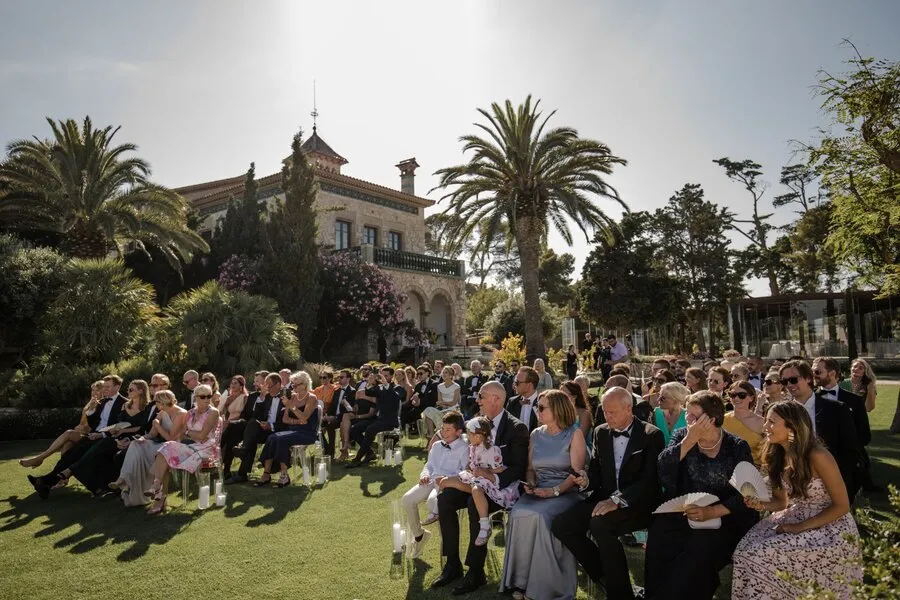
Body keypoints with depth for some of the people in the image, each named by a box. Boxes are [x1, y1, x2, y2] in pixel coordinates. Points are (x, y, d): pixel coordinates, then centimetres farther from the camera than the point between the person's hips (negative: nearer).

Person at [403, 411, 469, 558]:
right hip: (431, 481, 7)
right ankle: (417, 535, 3)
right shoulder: (436, 446, 21)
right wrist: (425, 474, 4)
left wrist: (447, 478, -21)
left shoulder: (464, 448, -2)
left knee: (432, 501, -37)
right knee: (408, 499, -15)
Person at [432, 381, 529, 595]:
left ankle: (476, 571, -20)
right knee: (445, 498, -17)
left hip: (502, 485, -7)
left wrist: (494, 477, -29)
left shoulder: (517, 428, -11)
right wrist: (472, 472, -7)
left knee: (475, 503, -34)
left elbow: (519, 468, -14)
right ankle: (453, 564, -7)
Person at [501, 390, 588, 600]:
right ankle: (522, 581, -15)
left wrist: (554, 491, -20)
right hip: (539, 492, 4)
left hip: (566, 492, -4)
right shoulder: (536, 435, 14)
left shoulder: (574, 434, -1)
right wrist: (530, 483, -4)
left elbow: (577, 473, -8)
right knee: (518, 514, -26)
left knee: (541, 517, -33)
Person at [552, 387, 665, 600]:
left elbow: (650, 480, -16)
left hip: (638, 504, -6)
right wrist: (586, 481, -12)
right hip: (604, 499, 6)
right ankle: (605, 575, 3)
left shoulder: (652, 435, -7)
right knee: (561, 525, -16)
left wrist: (618, 500, -28)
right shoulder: (600, 432, 10)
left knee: (600, 524, -34)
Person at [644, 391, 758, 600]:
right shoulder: (681, 437, 7)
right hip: (681, 514, 2)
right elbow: (663, 470, -10)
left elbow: (744, 494, -7)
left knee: (700, 547, -31)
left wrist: (712, 512, -21)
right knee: (659, 539, -27)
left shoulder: (737, 447, 0)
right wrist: (690, 440, -16)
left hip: (724, 520, -1)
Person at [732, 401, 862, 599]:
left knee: (762, 556, -22)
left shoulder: (817, 456, -21)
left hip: (830, 528, -6)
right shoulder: (777, 456, 1)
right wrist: (761, 504, -11)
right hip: (796, 519, 7)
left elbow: (842, 505, -16)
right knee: (746, 551, -16)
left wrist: (800, 528, -20)